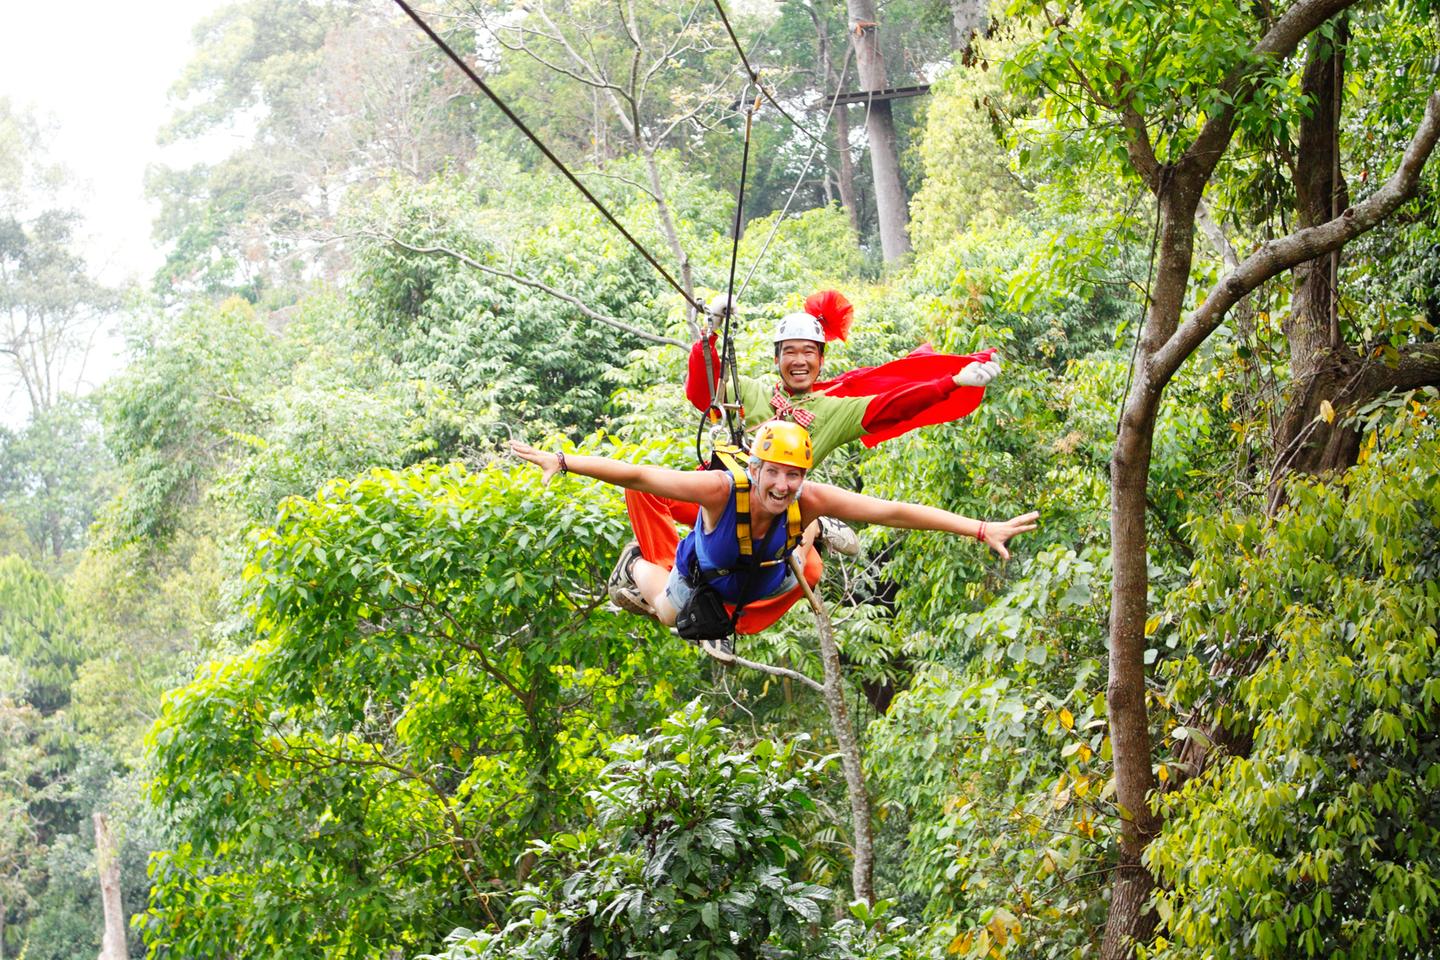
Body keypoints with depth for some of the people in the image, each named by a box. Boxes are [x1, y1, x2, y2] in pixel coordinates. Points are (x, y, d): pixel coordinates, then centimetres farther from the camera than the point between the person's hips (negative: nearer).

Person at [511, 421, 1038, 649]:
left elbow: (894, 512, -45)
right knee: (669, 617, 27)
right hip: (702, 580, -2)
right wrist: (561, 462, -42)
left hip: (763, 582, 2)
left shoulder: (809, 500, -42)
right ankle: (637, 565, 56)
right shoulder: (721, 489, -48)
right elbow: (637, 475, -41)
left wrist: (982, 530, -49)